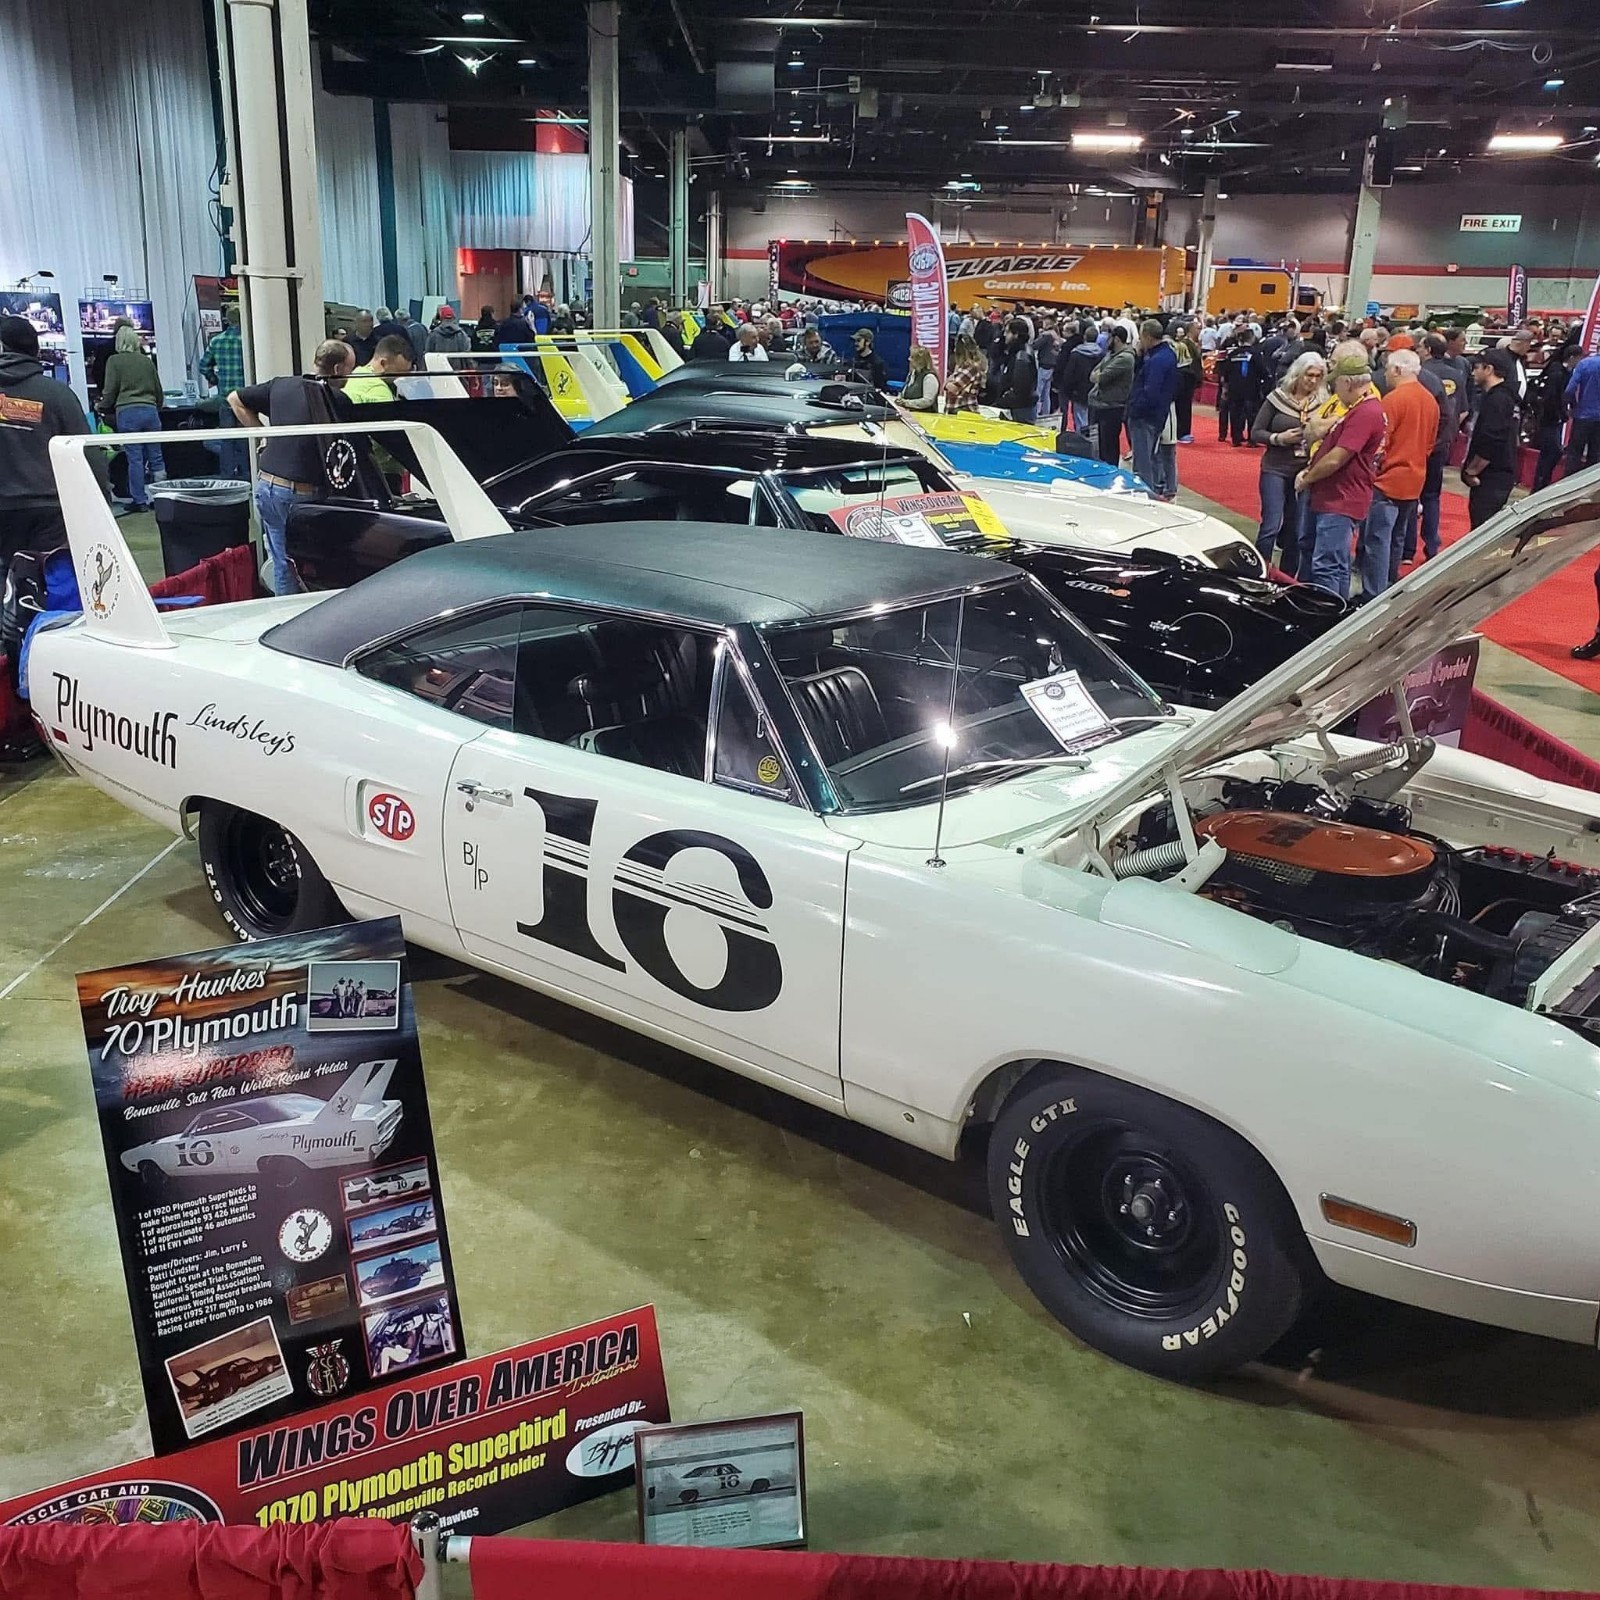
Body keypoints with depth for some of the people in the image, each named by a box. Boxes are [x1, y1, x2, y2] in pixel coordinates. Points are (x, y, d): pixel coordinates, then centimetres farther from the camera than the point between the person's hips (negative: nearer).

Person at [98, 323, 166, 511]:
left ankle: (140, 501, -1)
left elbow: (110, 391, 0)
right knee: (155, 456, 7)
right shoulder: (147, 361, 13)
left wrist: (100, 407, 19)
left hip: (127, 412, -3)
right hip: (150, 411, 3)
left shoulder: (114, 361, 1)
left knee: (135, 458, -2)